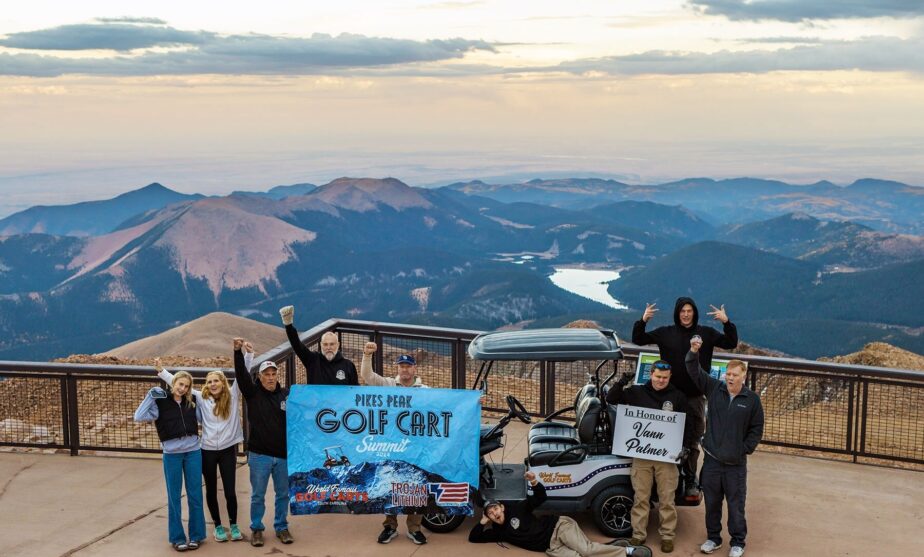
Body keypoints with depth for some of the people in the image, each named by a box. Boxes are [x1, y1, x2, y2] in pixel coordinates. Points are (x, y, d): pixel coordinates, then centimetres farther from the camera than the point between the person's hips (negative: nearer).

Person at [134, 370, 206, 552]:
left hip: (193, 452, 2)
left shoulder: (192, 402, 4)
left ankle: (196, 535, 19)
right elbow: (139, 417, -14)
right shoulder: (160, 402, -5)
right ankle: (177, 537, 18)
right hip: (172, 454, -2)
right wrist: (150, 395, -17)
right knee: (174, 497, 7)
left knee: (195, 495, 7)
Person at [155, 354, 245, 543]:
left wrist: (248, 354, -18)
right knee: (211, 490, 11)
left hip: (228, 450, -1)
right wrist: (161, 371, 2)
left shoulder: (233, 396, -1)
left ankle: (233, 525, 20)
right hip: (207, 451, 1)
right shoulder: (201, 398, 1)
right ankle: (218, 526, 26)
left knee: (230, 491, 2)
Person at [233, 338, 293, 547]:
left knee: (283, 494, 11)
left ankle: (281, 527, 26)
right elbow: (241, 374, -16)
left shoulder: (287, 395, 2)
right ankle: (256, 528, 22)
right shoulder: (253, 393, -1)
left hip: (284, 454, 2)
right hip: (259, 455, -1)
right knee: (258, 495, 7)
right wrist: (238, 351, -31)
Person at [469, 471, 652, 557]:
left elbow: (541, 497, -1)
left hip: (559, 526, -2)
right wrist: (483, 522, 5)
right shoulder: (499, 532, 12)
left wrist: (534, 482, -20)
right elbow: (473, 537, 15)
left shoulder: (517, 509, 4)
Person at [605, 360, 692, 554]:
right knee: (641, 498, 7)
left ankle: (667, 535, 15)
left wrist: (685, 446, -6)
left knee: (667, 499, 5)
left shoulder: (678, 397, 2)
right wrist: (622, 382, -12)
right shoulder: (637, 392, 3)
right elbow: (611, 399, 3)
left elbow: (688, 424, 6)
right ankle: (638, 534, 16)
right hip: (641, 454, 1)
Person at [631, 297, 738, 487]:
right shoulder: (665, 333, 2)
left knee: (693, 442, 7)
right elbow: (638, 340, 3)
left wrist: (726, 322, -16)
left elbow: (731, 343, -1)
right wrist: (643, 321, -14)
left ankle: (690, 480, 17)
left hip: (696, 397, 0)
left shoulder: (706, 333, 2)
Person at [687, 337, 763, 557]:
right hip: (711, 459, 2)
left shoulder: (752, 399, -3)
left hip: (736, 463, -2)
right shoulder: (714, 388, 0)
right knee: (712, 502, 13)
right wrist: (694, 353, -23)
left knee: (736, 505, 7)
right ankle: (713, 537, 30)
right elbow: (695, 372, -6)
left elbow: (757, 429, 4)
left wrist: (745, 449, -2)